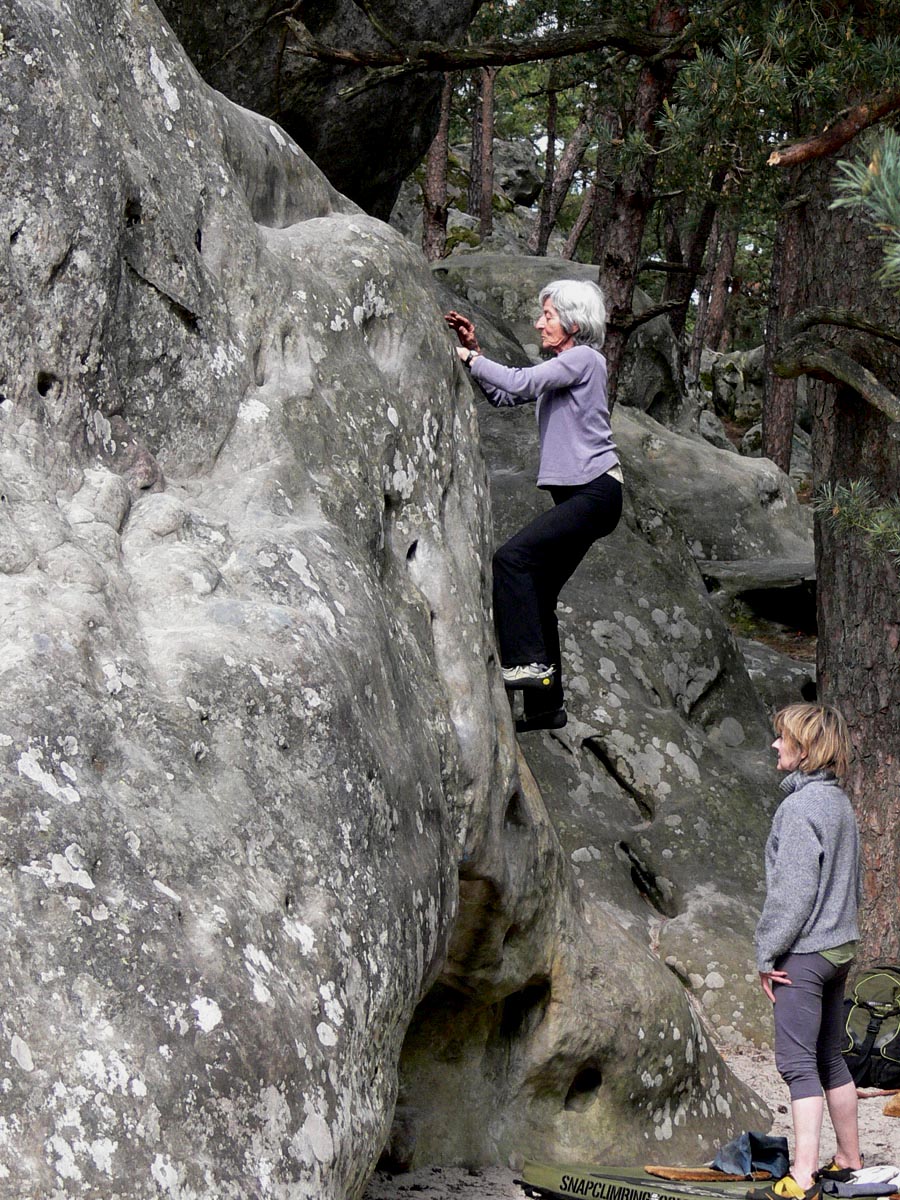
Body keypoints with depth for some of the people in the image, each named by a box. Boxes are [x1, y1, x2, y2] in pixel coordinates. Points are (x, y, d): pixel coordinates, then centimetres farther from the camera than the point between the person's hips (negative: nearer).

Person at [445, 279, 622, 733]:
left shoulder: (583, 359, -8)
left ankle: (528, 662, -23)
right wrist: (474, 350, 13)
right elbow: (504, 396, 23)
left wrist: (472, 359, -8)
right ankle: (546, 704, 11)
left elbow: (520, 383, -20)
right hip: (577, 495, 10)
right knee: (537, 593, 7)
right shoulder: (563, 366, 21)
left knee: (512, 558, -22)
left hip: (595, 492, -10)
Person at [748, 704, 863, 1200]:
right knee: (828, 1057, 17)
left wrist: (767, 953, -13)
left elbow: (793, 890, -19)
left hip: (805, 953, -9)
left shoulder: (800, 806, -17)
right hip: (840, 947, 9)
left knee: (797, 1061, -7)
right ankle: (849, 1160, 24)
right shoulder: (840, 802, 10)